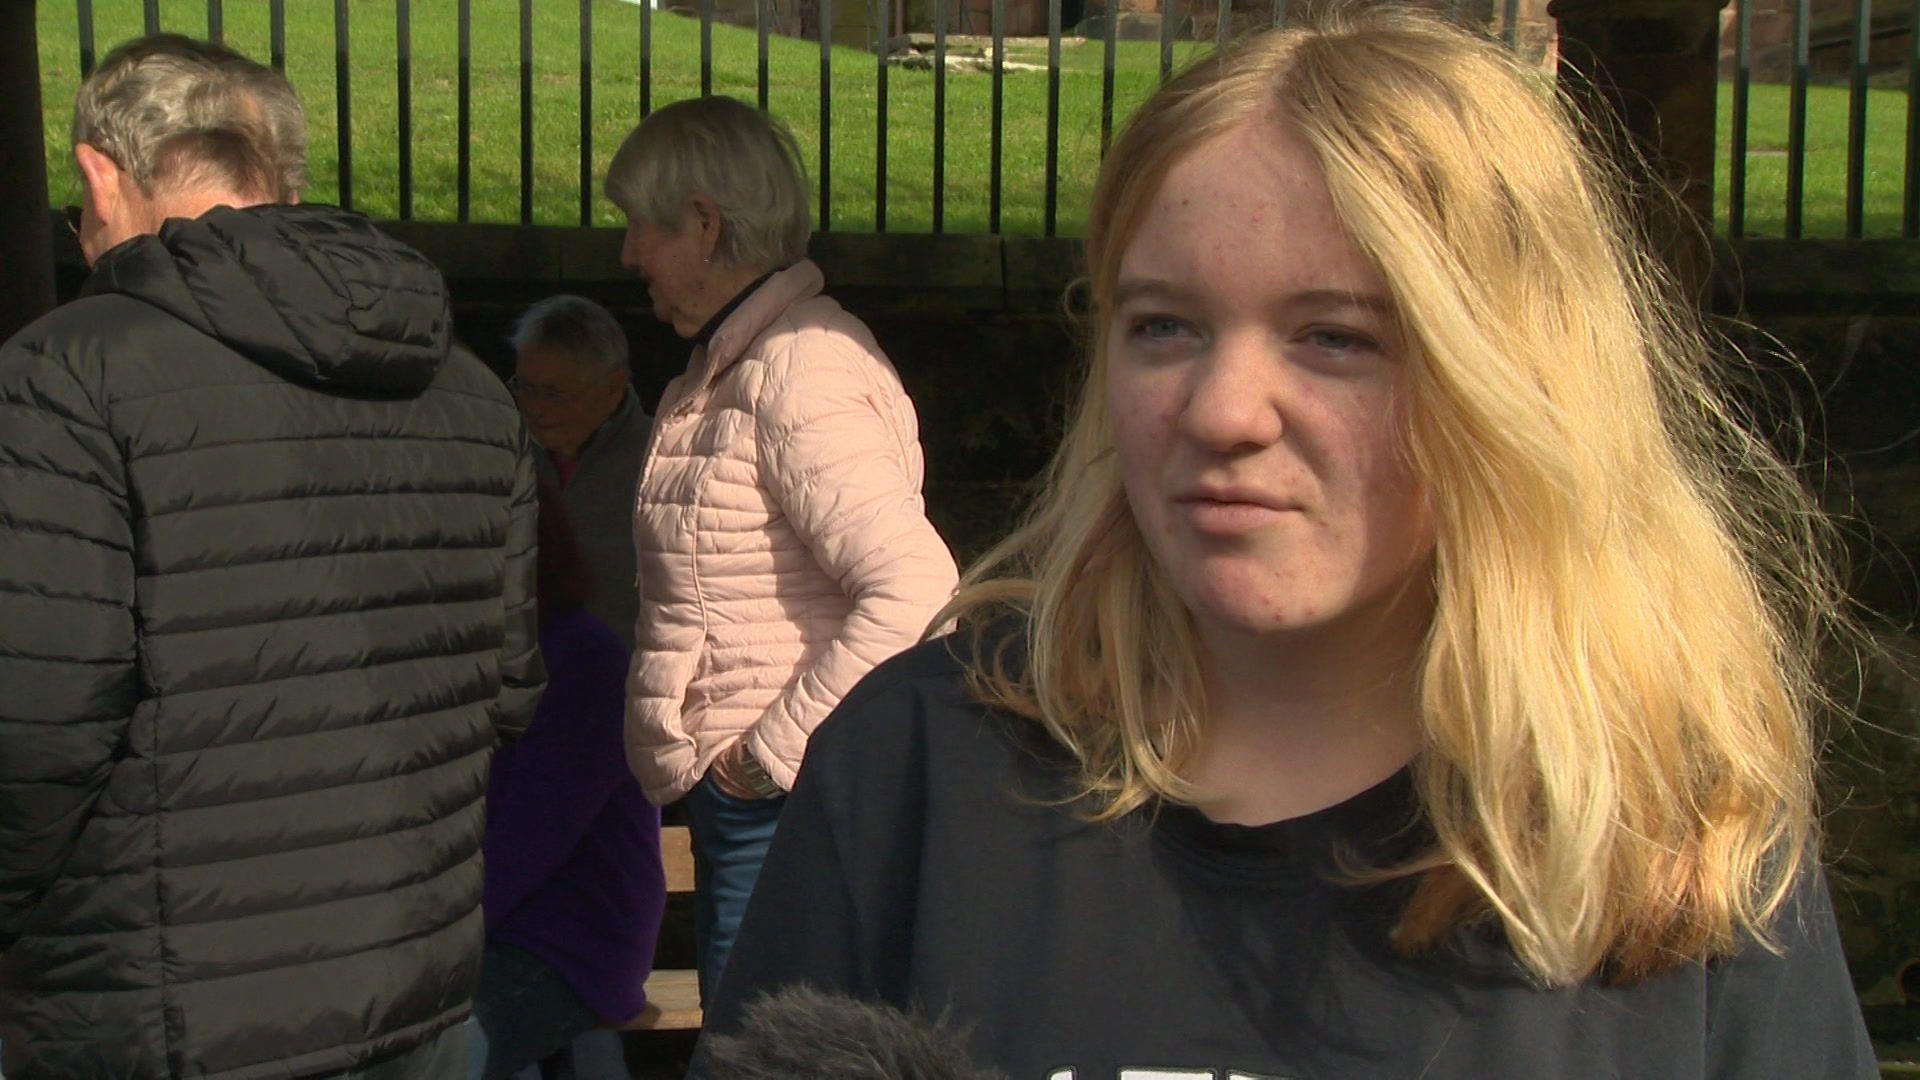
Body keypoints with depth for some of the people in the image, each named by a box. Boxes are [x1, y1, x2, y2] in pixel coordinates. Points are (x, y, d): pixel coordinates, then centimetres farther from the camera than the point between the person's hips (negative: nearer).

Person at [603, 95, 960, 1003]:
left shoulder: (803, 377, -16)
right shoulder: (725, 372, 16)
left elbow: (916, 590, -26)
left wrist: (777, 749, -19)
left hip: (789, 802, -10)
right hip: (741, 798, 10)